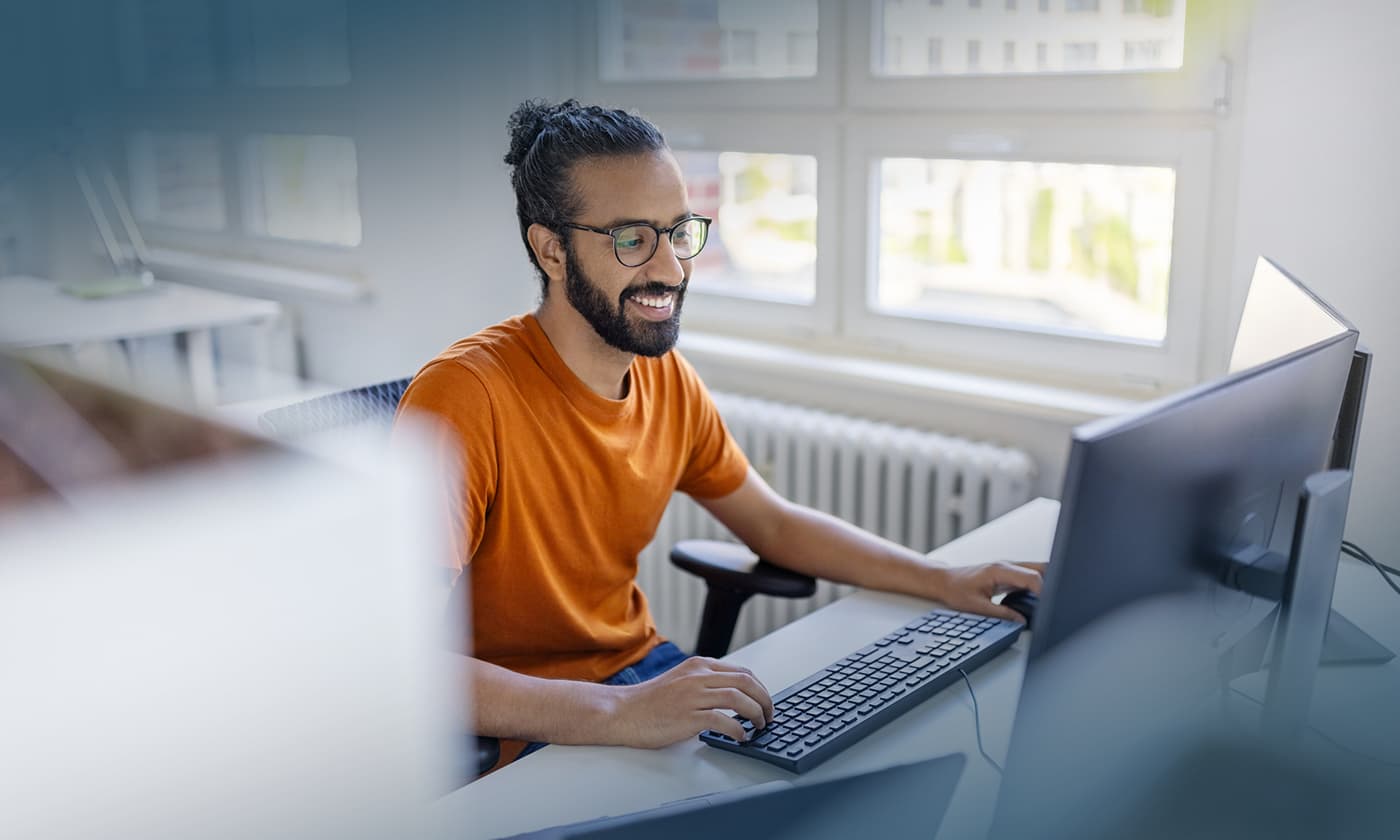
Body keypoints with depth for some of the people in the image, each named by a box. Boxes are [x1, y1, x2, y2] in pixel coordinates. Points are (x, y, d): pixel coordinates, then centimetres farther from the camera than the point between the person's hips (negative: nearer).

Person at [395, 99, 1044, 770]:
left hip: (641, 668, 7)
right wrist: (620, 713, -40)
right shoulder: (465, 396, -23)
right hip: (519, 734, -7)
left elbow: (774, 523, 15)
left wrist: (944, 583, 5)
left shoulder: (667, 376, 2)